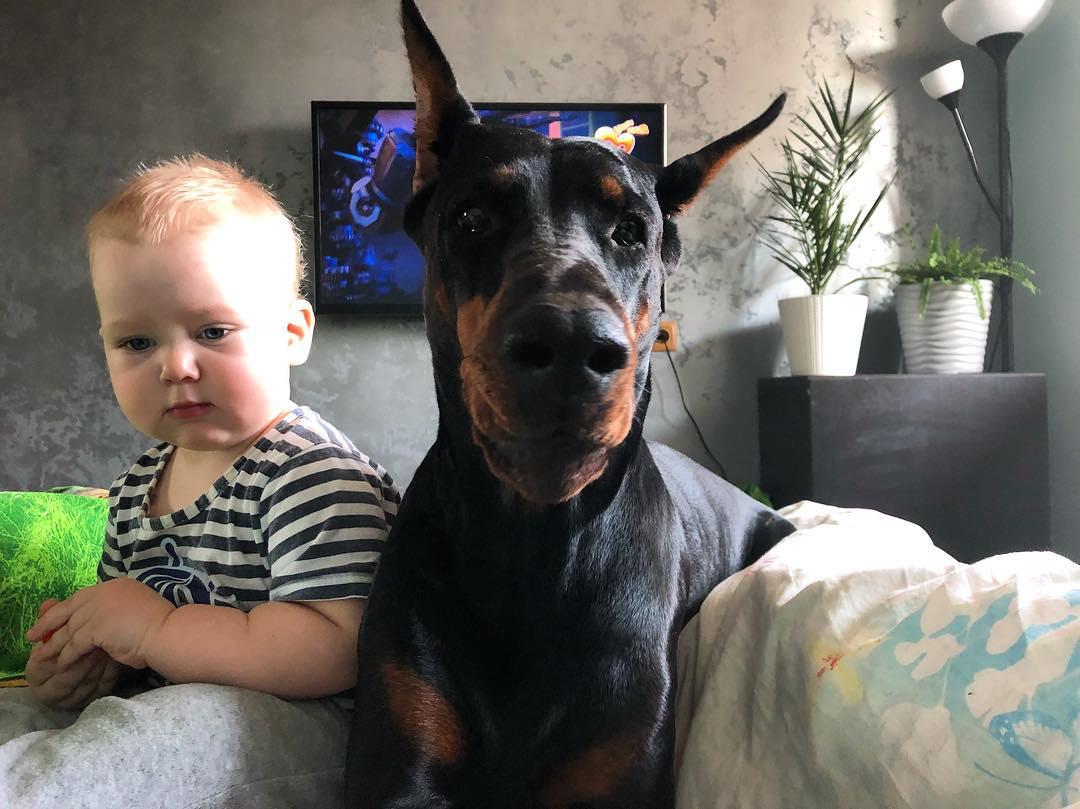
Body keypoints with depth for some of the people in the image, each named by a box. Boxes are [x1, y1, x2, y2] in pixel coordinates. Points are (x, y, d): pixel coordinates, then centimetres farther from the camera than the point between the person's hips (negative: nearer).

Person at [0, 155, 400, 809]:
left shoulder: (315, 474, -20)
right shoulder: (136, 489, 10)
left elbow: (339, 650, -31)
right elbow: (127, 641, 24)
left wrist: (156, 629, -25)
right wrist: (80, 661, -2)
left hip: (297, 728, -8)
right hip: (167, 717, 8)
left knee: (198, 723, -36)